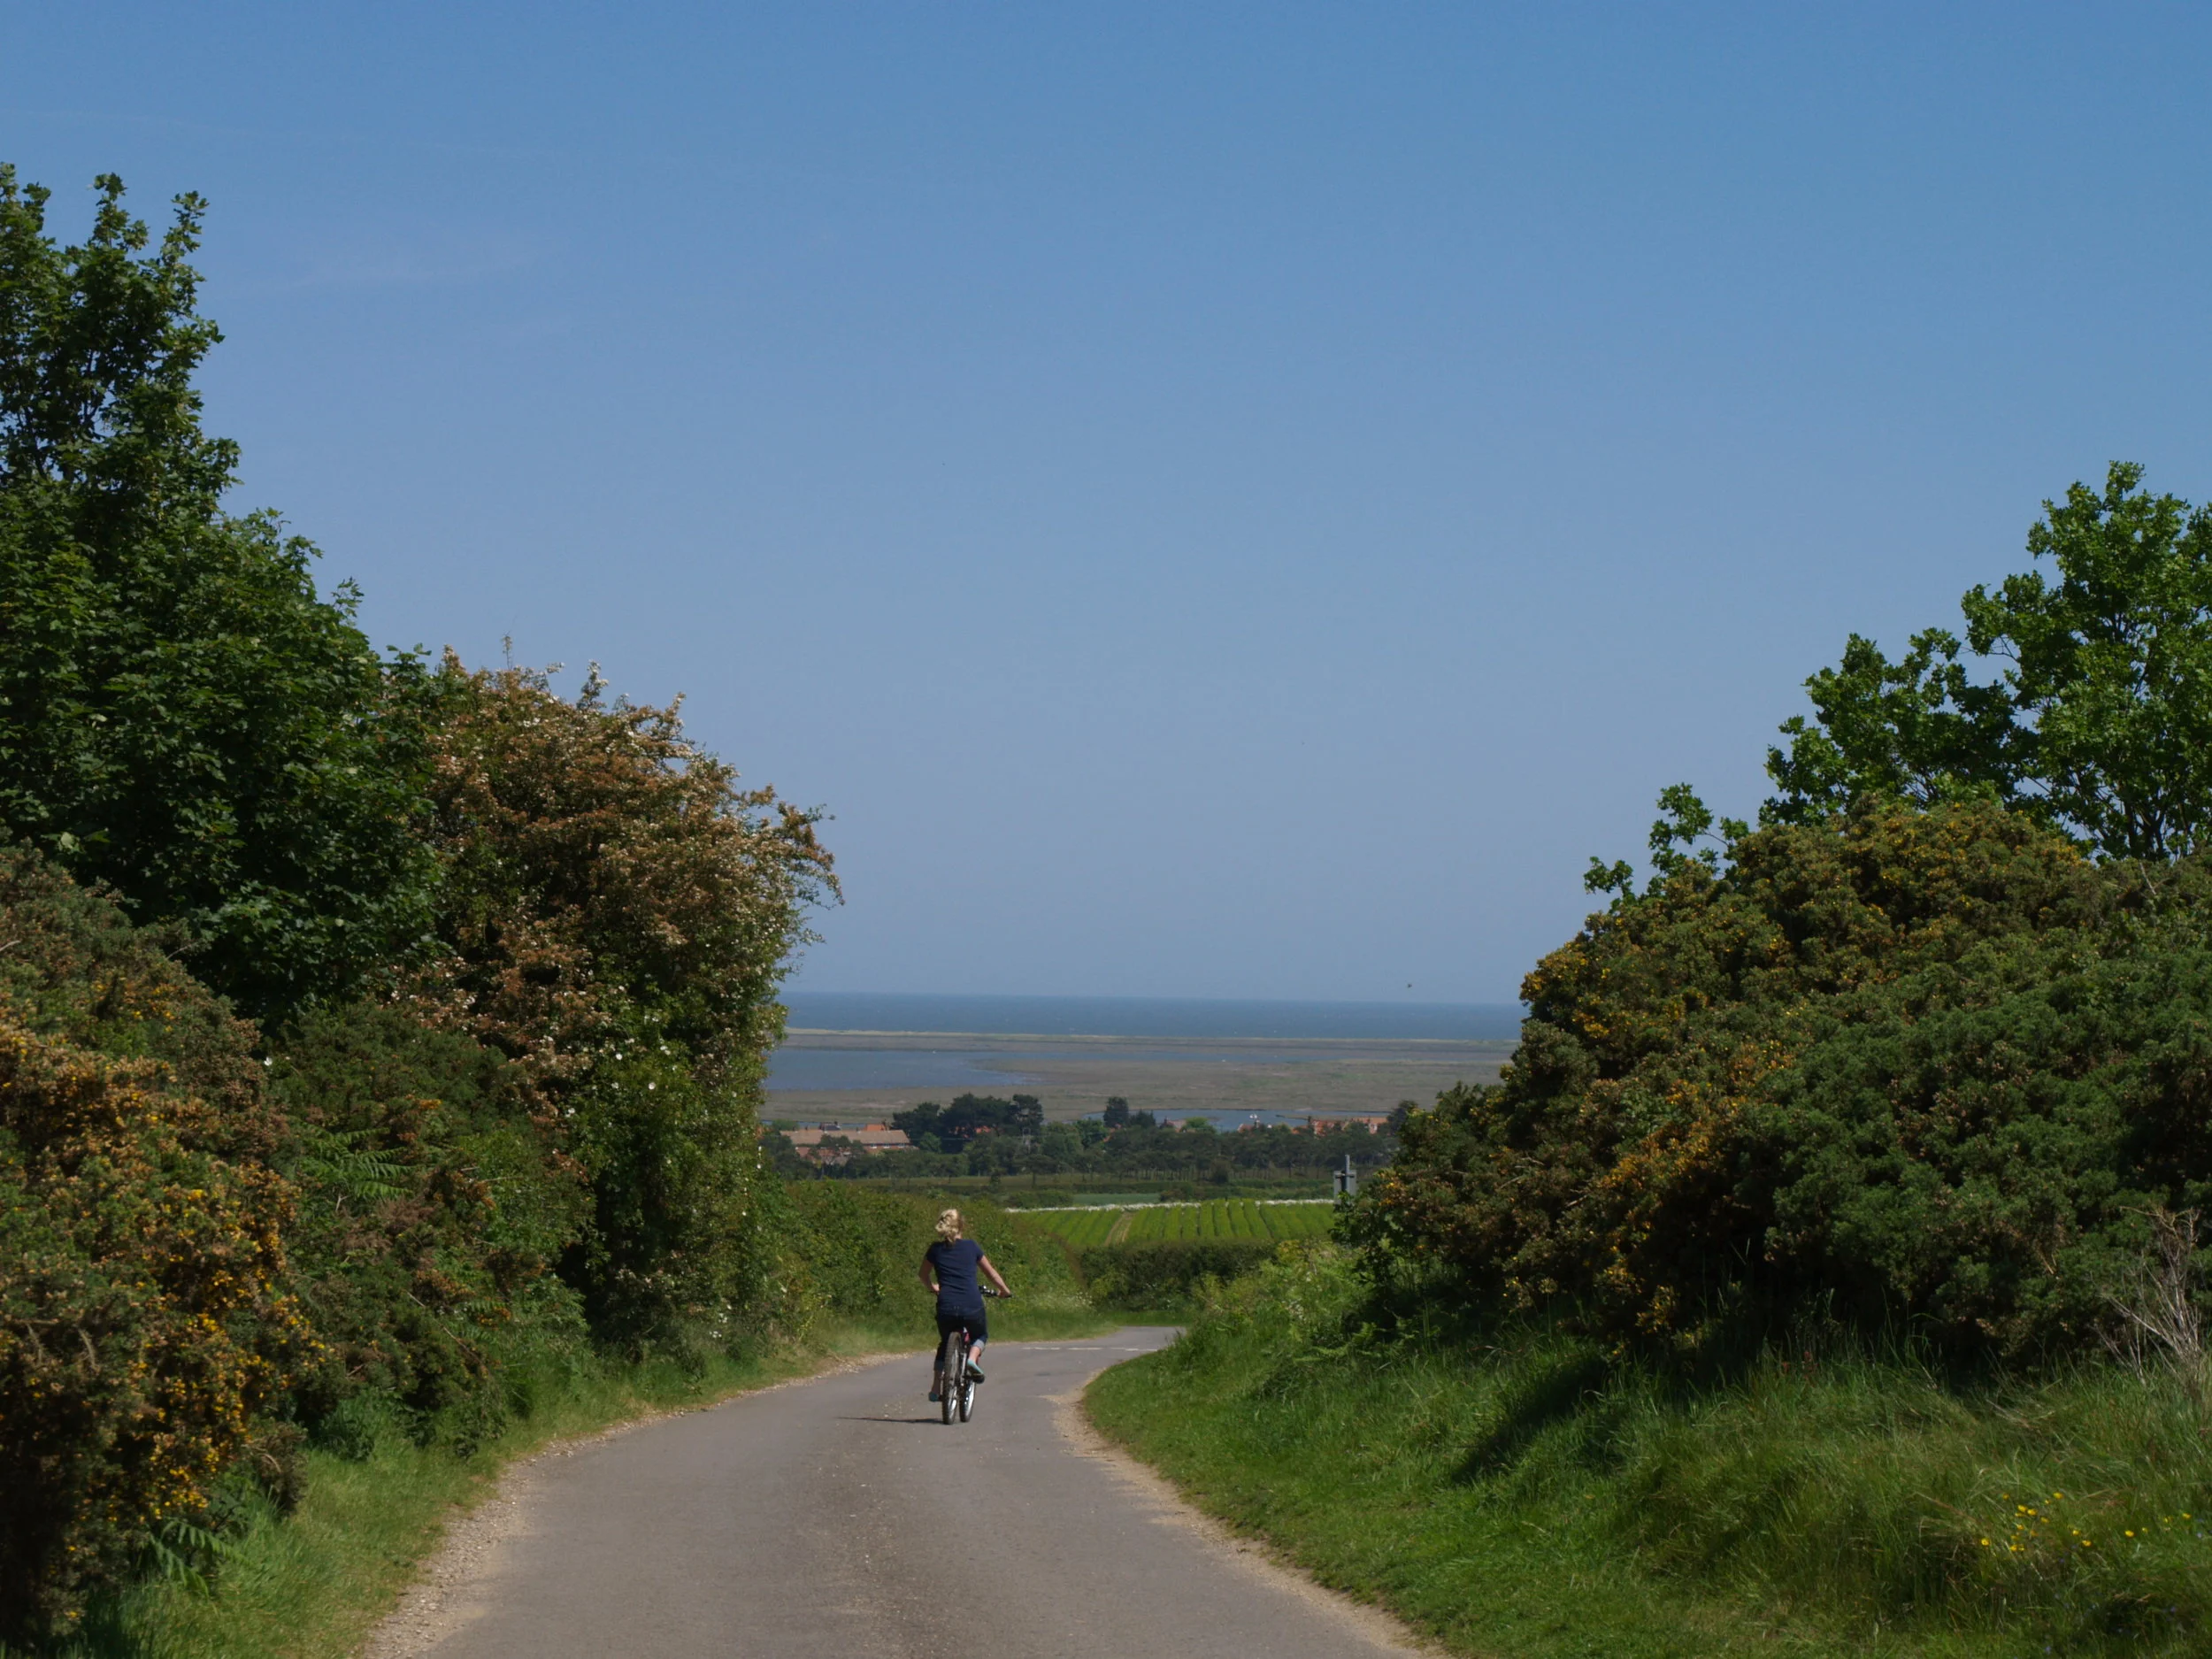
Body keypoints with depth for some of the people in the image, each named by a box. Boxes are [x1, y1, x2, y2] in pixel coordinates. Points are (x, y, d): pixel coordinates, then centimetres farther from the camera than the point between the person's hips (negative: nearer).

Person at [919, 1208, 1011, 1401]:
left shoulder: (935, 1249, 9)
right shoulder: (971, 1246, 7)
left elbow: (924, 1275, 25)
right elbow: (990, 1272, 18)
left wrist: (933, 1287, 45)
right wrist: (1005, 1291, 34)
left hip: (946, 1307, 1)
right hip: (972, 1307, -1)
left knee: (945, 1344, 27)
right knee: (981, 1335, 28)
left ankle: (936, 1388, 18)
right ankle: (973, 1357, -3)